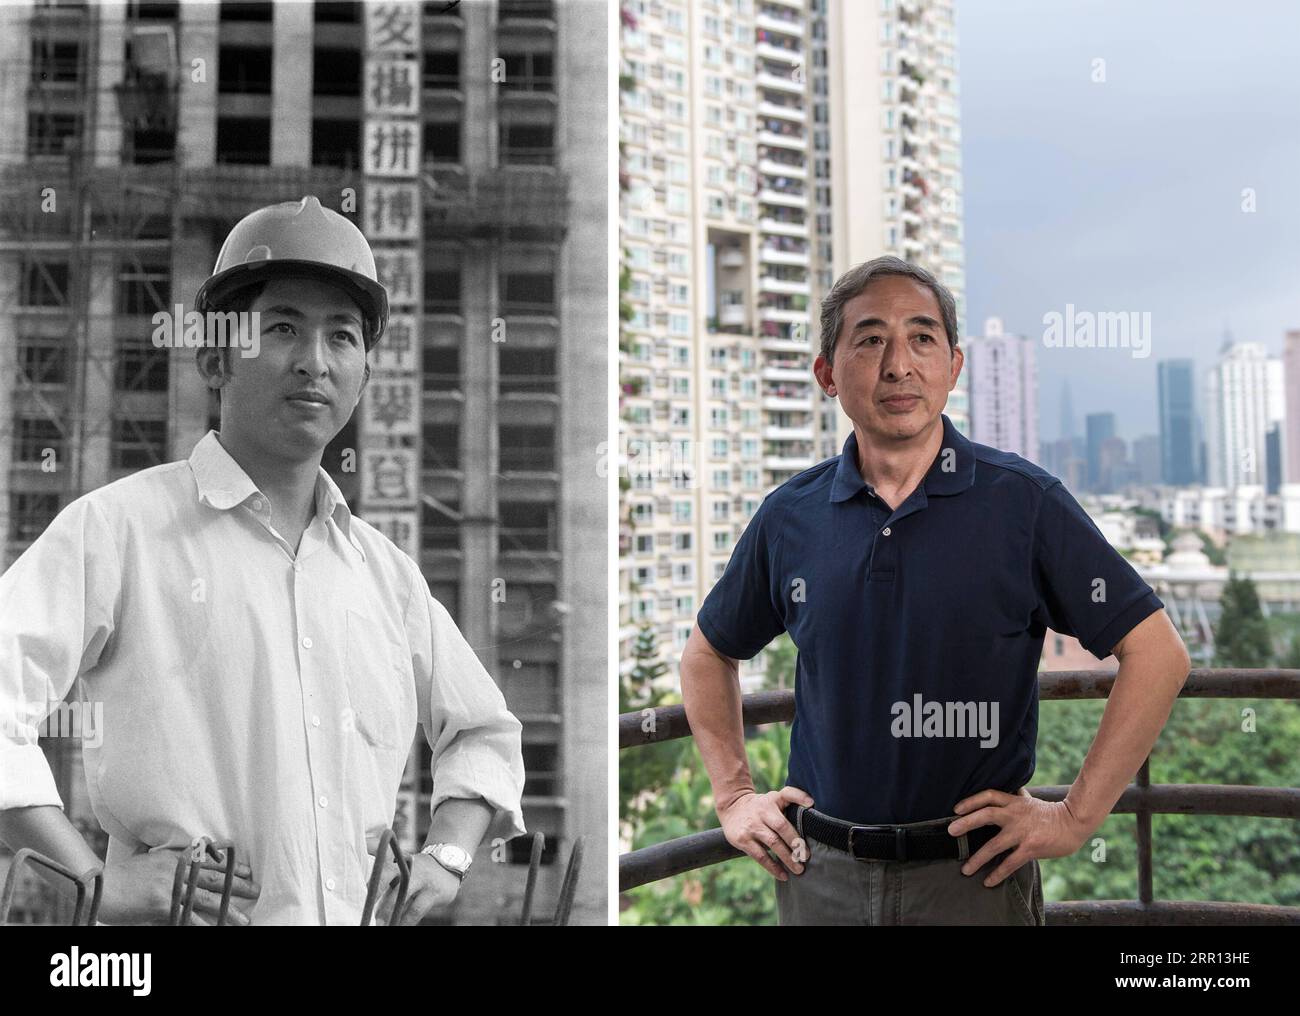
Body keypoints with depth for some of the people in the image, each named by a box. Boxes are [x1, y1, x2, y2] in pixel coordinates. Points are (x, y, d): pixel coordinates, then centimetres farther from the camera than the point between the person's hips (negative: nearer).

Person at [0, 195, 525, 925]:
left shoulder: (387, 570, 12)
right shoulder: (118, 527, -2)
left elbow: (485, 732, 23)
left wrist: (448, 854, 8)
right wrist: (93, 883, -16)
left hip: (360, 917, 4)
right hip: (188, 923, -3)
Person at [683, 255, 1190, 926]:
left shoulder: (1025, 502, -9)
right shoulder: (789, 516, 0)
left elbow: (1158, 654, -7)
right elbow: (707, 653, 14)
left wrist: (1075, 817, -10)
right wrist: (734, 796, 6)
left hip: (976, 874, -2)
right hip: (819, 871, 3)